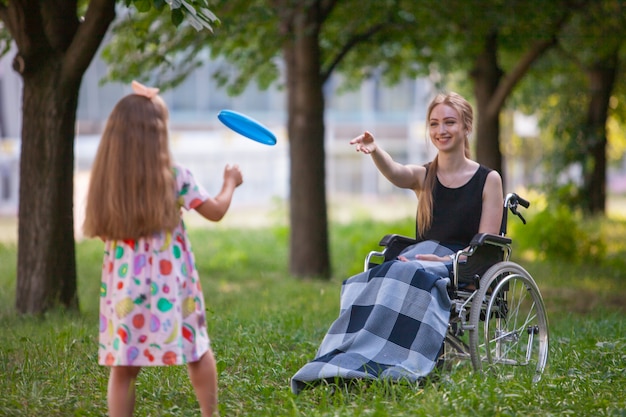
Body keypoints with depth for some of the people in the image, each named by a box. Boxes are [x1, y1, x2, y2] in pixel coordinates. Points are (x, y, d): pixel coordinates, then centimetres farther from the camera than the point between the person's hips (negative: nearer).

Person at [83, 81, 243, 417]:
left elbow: (98, 231, 5)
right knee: (197, 350, 17)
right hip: (170, 284, -1)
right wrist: (230, 182, 21)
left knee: (123, 367, 4)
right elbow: (216, 211, 3)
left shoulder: (105, 180, 0)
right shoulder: (175, 176, -6)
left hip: (124, 286, 2)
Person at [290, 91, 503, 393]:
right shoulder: (422, 177, 16)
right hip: (420, 257, 4)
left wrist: (444, 261, -18)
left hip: (462, 268, -4)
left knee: (404, 275, -36)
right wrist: (374, 150, -33)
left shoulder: (488, 180, 7)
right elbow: (394, 173, -10)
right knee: (362, 284, -30)